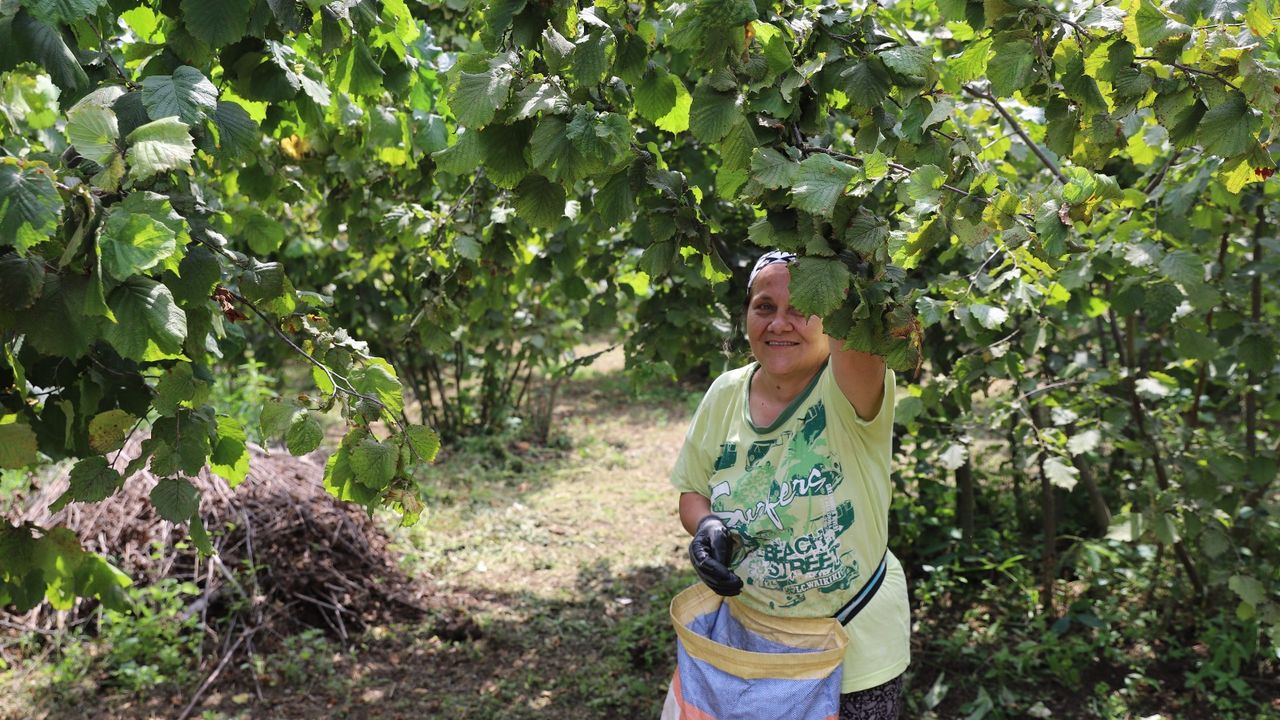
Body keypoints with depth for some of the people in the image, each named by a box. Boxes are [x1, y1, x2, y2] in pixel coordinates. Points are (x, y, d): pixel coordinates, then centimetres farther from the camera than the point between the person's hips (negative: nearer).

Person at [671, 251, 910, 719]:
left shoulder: (850, 391, -21)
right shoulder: (726, 394, -6)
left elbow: (856, 340, -46)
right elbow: (692, 492, 5)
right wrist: (706, 526, -16)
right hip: (745, 630, 4)